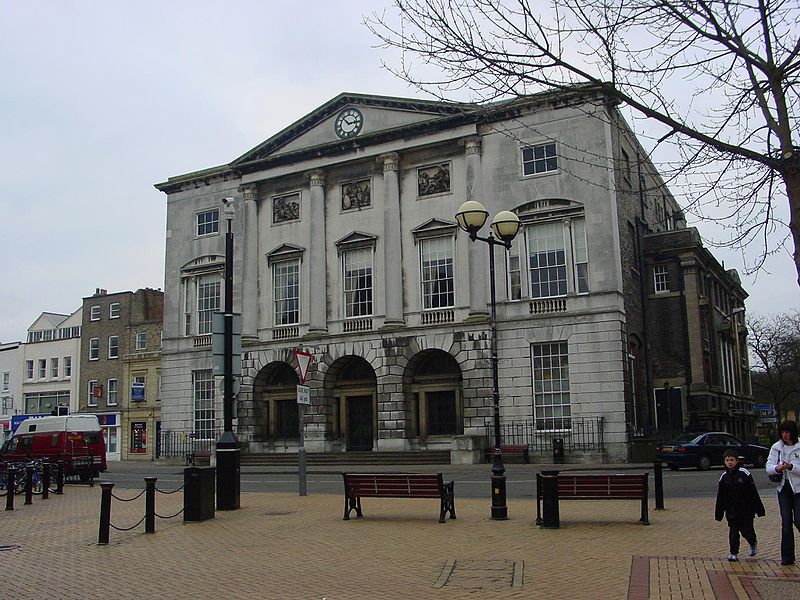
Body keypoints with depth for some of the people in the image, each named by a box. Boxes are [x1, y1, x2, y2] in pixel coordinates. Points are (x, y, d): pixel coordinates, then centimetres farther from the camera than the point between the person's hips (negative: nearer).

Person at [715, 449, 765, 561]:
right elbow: (720, 497, 8)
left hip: (746, 510, -3)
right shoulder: (724, 477, 3)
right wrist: (719, 513, 8)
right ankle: (733, 553, 15)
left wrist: (759, 509, -6)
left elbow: (753, 492, -5)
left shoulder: (744, 473, -8)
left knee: (747, 530, 2)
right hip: (731, 511, 3)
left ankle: (753, 544, 33)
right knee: (733, 532, 3)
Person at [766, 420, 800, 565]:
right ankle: (787, 556, 9)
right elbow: (768, 467, 0)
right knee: (786, 522, 3)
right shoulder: (776, 447, 4)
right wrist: (777, 468, -20)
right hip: (784, 488, 3)